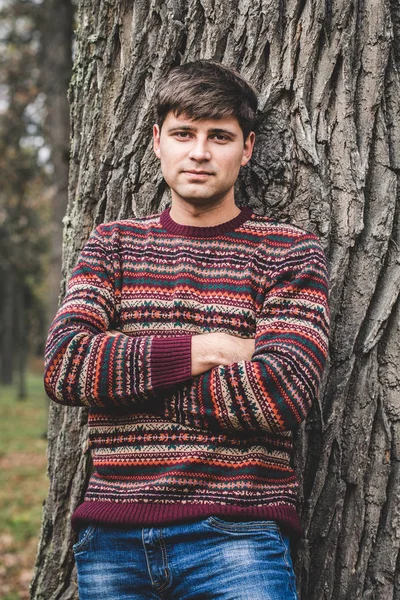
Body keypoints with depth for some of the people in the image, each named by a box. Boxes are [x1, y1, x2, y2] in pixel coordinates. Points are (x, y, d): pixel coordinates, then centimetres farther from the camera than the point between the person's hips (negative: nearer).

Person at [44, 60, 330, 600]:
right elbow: (63, 364, -4)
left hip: (235, 534, -2)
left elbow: (282, 392, -12)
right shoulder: (113, 243, 12)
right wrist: (200, 351, -10)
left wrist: (125, 377, -6)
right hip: (110, 532, 3)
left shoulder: (290, 252, 4)